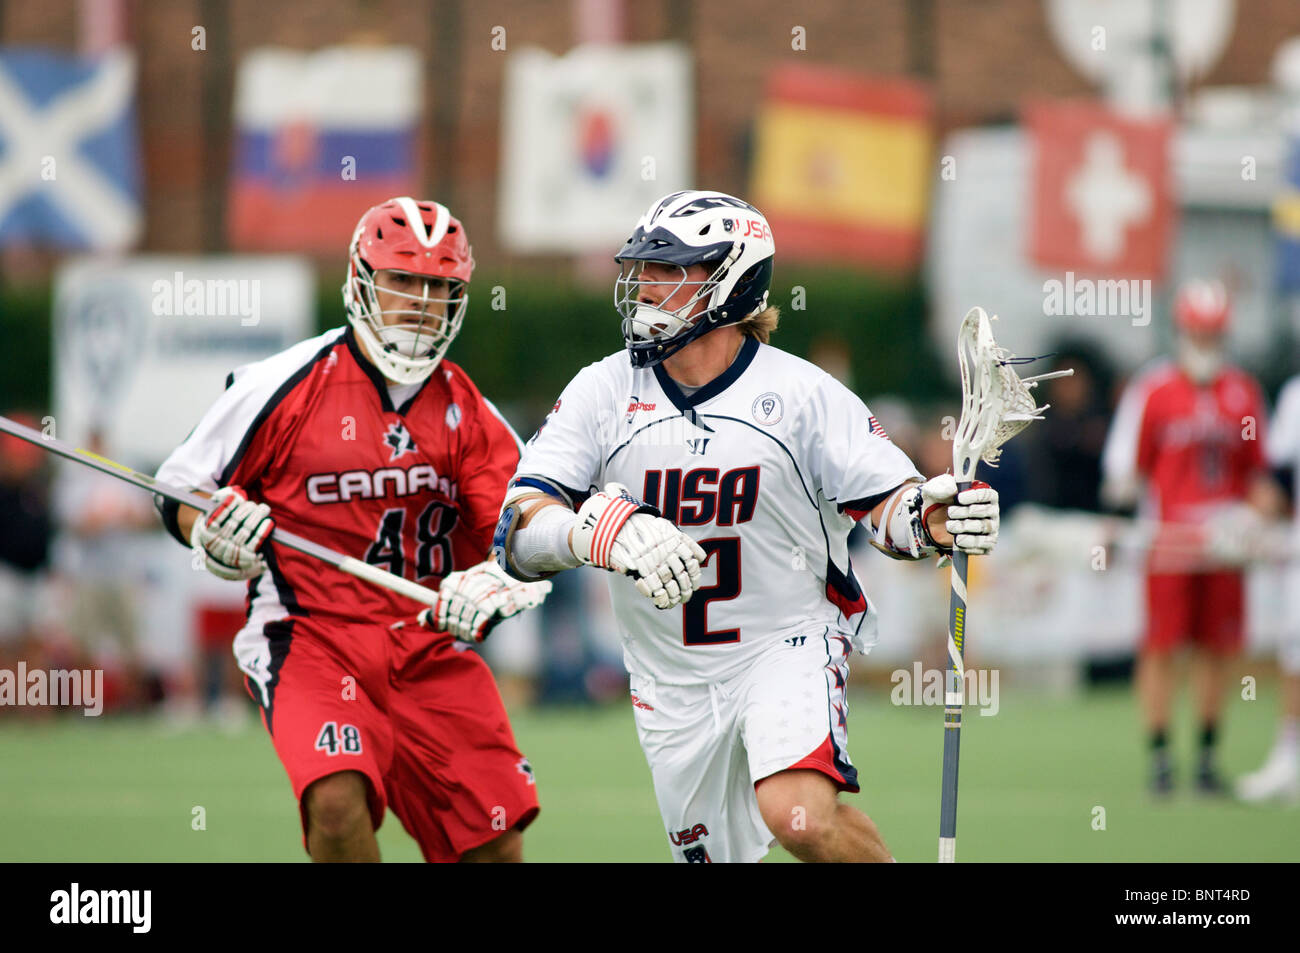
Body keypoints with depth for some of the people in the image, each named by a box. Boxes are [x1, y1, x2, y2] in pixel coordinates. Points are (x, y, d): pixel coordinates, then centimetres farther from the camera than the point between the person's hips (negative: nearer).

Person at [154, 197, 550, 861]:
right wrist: (213, 535, -17)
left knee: (497, 843, -3)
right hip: (310, 634, -4)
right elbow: (180, 492, 5)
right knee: (338, 802, -28)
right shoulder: (287, 385, -3)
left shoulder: (469, 413, 8)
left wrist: (491, 584, -21)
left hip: (431, 647, 4)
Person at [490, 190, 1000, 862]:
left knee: (802, 817, -29)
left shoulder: (801, 393, -7)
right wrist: (607, 530, -33)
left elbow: (887, 504, -4)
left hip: (788, 645, -3)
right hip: (671, 677, 3)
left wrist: (935, 517, -28)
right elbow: (518, 531, -12)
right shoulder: (602, 392, -3)